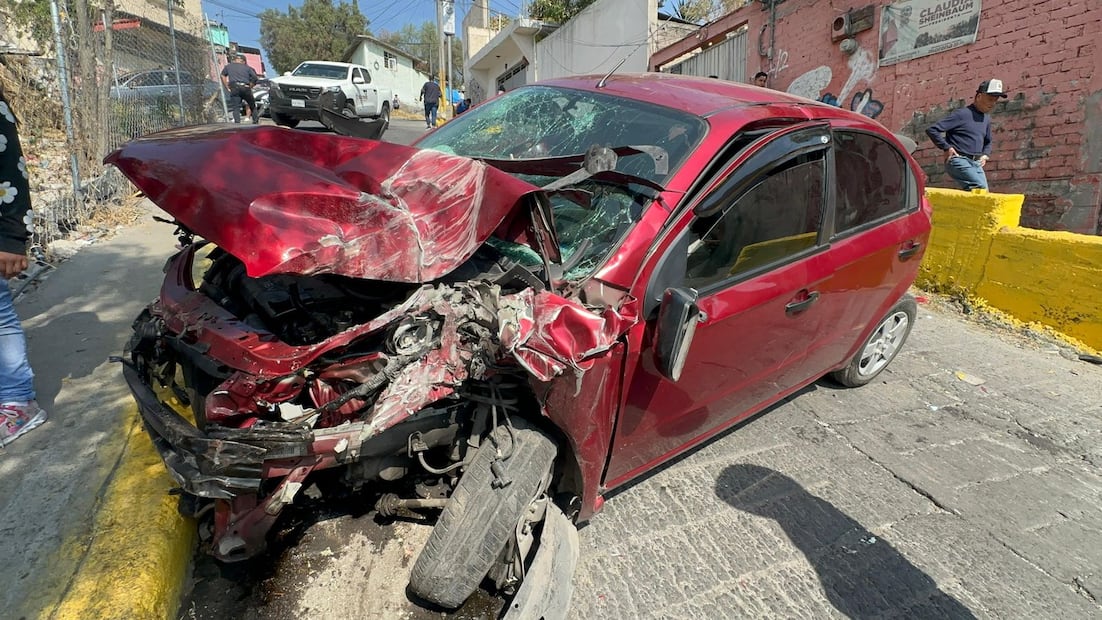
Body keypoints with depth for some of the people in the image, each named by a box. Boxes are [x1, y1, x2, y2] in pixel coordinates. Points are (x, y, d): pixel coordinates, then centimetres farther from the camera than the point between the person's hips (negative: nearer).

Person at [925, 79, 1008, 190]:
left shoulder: (987, 118, 18)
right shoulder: (962, 114, -6)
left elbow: (987, 142, 33)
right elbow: (932, 130, -13)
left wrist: (985, 155, 14)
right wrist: (947, 148, -14)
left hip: (976, 163, 8)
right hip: (959, 160, -8)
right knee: (981, 188, -25)